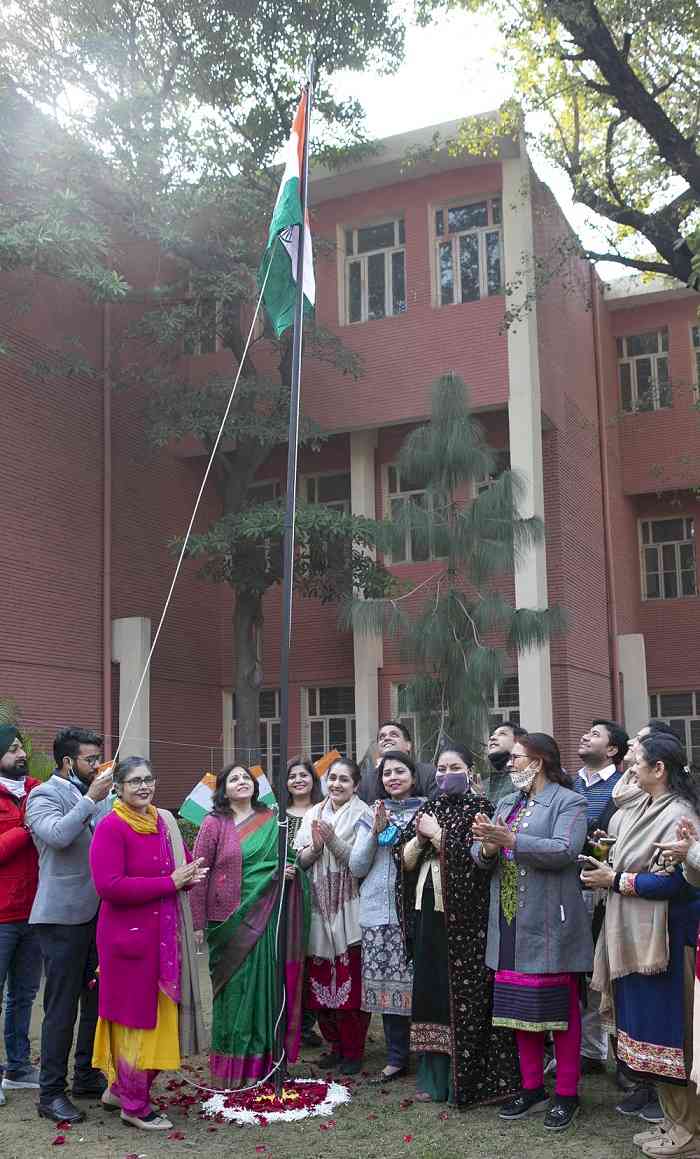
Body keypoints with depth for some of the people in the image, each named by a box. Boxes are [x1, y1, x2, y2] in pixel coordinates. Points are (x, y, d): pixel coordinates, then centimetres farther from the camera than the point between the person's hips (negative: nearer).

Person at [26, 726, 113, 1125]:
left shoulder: (96, 795, 12)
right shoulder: (44, 796, -6)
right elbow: (57, 834, -26)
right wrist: (91, 799, -23)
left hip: (99, 912, 7)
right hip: (64, 916, -7)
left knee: (97, 999, 14)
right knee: (62, 1007, -1)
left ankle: (86, 1076, 29)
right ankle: (52, 1092, 9)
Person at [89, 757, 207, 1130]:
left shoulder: (164, 821, 8)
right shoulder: (111, 827, -13)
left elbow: (184, 864, 20)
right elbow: (108, 886, -22)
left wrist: (191, 875, -6)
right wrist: (169, 881, -19)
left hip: (165, 934, 7)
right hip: (129, 936, -7)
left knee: (160, 1014, 13)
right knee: (136, 1018, 4)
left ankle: (119, 1087, 31)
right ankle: (134, 1106, 20)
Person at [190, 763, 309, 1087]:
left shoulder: (271, 819, 8)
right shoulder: (214, 823, -3)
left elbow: (285, 858, 21)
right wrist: (199, 923, -7)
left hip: (265, 919, 3)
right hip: (230, 921, -3)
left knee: (265, 986, 6)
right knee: (234, 988, 1)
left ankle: (261, 1061, 18)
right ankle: (232, 1067, 13)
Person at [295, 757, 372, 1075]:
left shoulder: (362, 815, -2)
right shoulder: (314, 814, 11)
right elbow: (300, 860, 7)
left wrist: (332, 840, -20)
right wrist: (315, 846, -12)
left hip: (349, 909, -4)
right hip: (319, 906, 4)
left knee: (350, 982, -4)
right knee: (320, 979, 6)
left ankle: (353, 1050, 9)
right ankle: (334, 1043, 21)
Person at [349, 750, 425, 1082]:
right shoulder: (372, 815, 14)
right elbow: (357, 867, 8)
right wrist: (376, 832, -3)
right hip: (378, 911, 3)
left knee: (418, 981, -5)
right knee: (387, 984, 5)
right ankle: (397, 1057, 16)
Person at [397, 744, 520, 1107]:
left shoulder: (478, 808, -3)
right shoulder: (428, 809, 13)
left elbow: (471, 857, -16)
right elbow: (404, 859, 8)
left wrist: (437, 835, -12)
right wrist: (421, 836, -9)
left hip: (464, 917, -6)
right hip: (428, 913, 6)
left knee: (463, 995, -3)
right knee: (429, 991, 8)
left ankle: (464, 1081, 6)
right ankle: (434, 1077, 17)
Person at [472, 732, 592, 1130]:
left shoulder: (568, 802, -5)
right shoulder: (508, 803, 16)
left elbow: (564, 850, -21)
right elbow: (480, 855, 11)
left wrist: (510, 840, -27)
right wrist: (487, 847, -13)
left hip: (549, 926, -6)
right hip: (510, 923, 7)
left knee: (559, 1007, 2)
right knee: (520, 1006, 11)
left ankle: (567, 1094, 13)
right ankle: (532, 1088, 23)